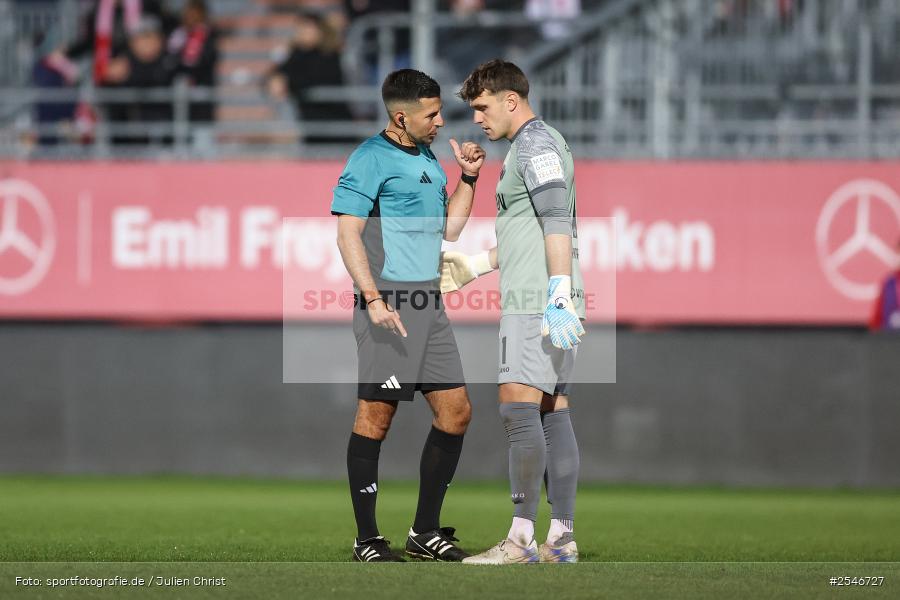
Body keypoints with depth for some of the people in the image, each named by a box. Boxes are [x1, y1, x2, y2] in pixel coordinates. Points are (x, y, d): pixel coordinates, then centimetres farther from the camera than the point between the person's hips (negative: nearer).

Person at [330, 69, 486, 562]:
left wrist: (468, 178, 13)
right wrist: (373, 299, -21)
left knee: (456, 411, 6)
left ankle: (426, 531, 15)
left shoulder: (428, 158, 19)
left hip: (428, 305, 9)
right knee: (376, 415, -5)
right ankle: (367, 539, 0)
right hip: (389, 305, -9)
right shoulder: (371, 159, -7)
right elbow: (348, 233, -12)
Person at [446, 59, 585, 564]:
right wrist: (478, 265, 33)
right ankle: (562, 538, 3)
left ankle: (522, 538, -15)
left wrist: (558, 294, -28)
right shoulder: (543, 144, 23)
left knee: (519, 408, -12)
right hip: (543, 303, 10)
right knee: (553, 414, 6)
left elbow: (557, 221, -20)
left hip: (536, 301, -10)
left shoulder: (535, 144, -9)